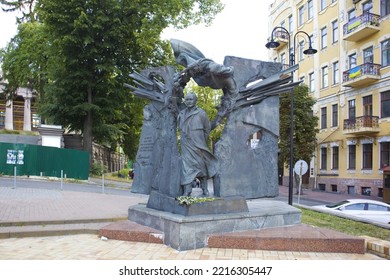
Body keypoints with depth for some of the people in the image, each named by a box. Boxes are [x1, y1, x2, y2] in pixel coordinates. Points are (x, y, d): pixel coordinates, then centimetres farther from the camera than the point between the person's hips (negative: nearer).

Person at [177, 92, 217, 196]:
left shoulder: (201, 113, -2)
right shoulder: (181, 114, 8)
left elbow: (207, 129, 7)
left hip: (198, 145, -2)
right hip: (186, 145, 2)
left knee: (202, 165, 6)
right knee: (187, 166, -6)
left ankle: (205, 189, 20)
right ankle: (187, 191, -8)